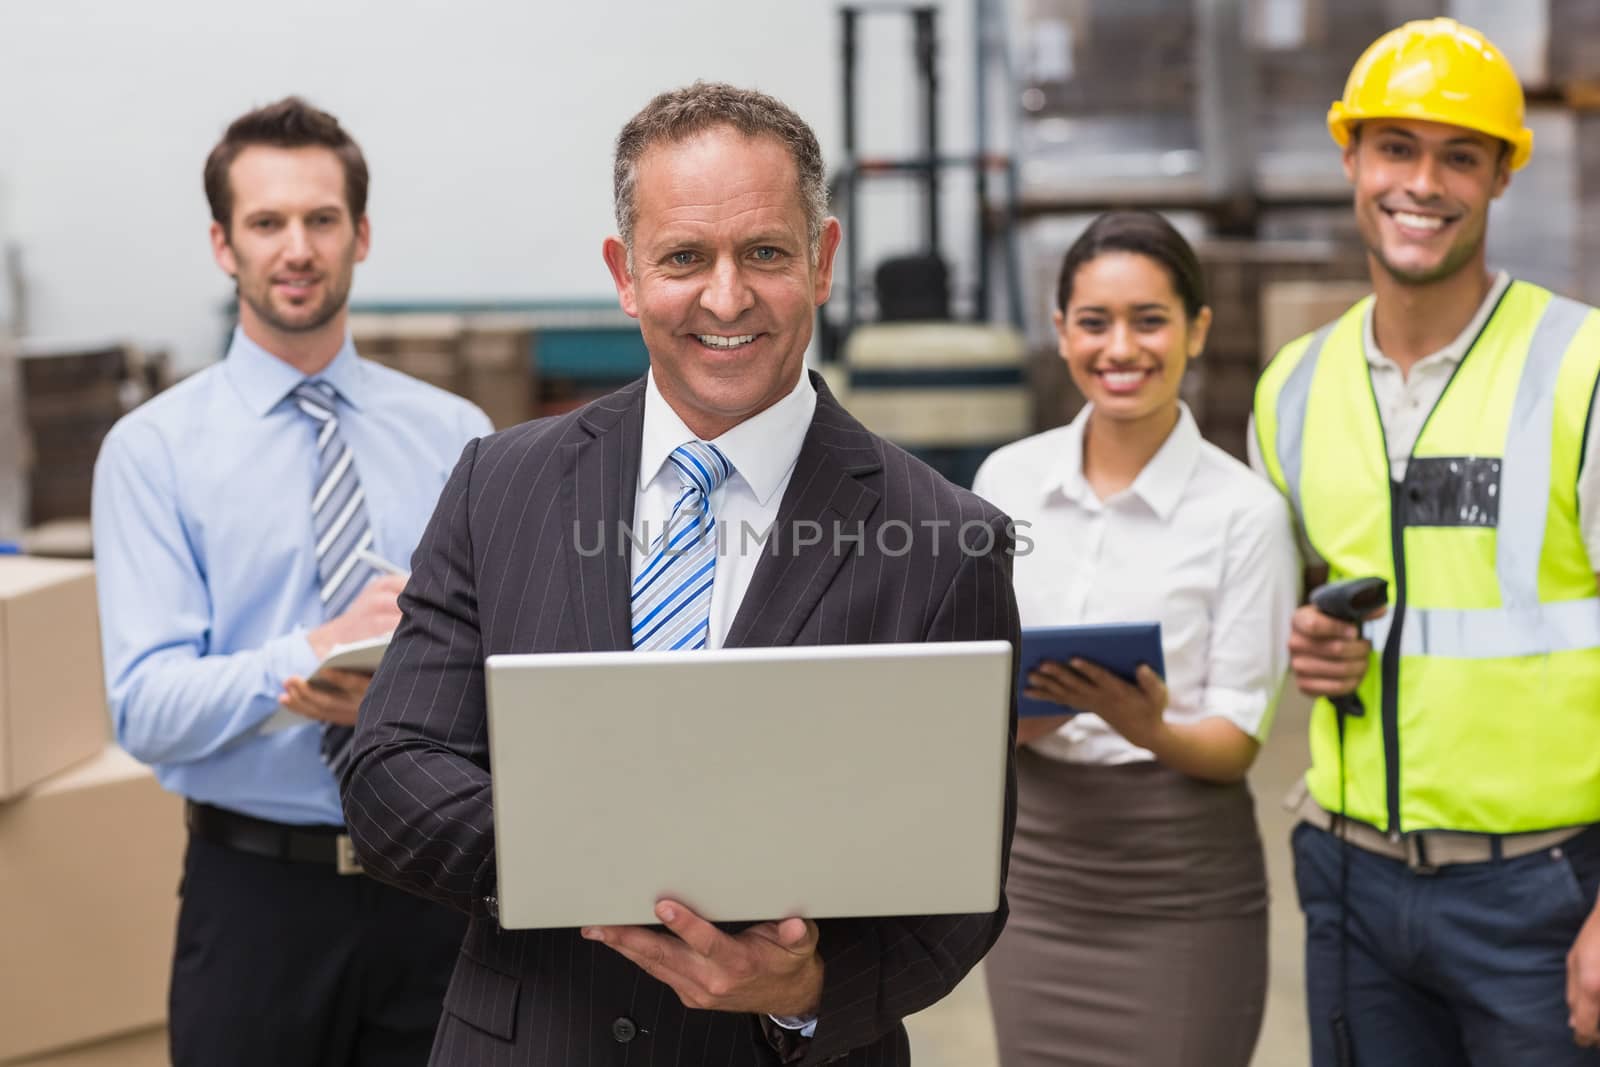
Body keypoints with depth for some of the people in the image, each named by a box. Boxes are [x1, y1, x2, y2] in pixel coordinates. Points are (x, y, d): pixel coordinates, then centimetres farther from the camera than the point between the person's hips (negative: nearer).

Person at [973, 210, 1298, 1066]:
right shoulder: (1007, 479, 2)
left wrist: (1151, 730, -27)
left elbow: (1237, 740, -7)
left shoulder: (1244, 510, -9)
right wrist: (1028, 711, -18)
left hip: (1181, 886, -3)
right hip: (1036, 868, 3)